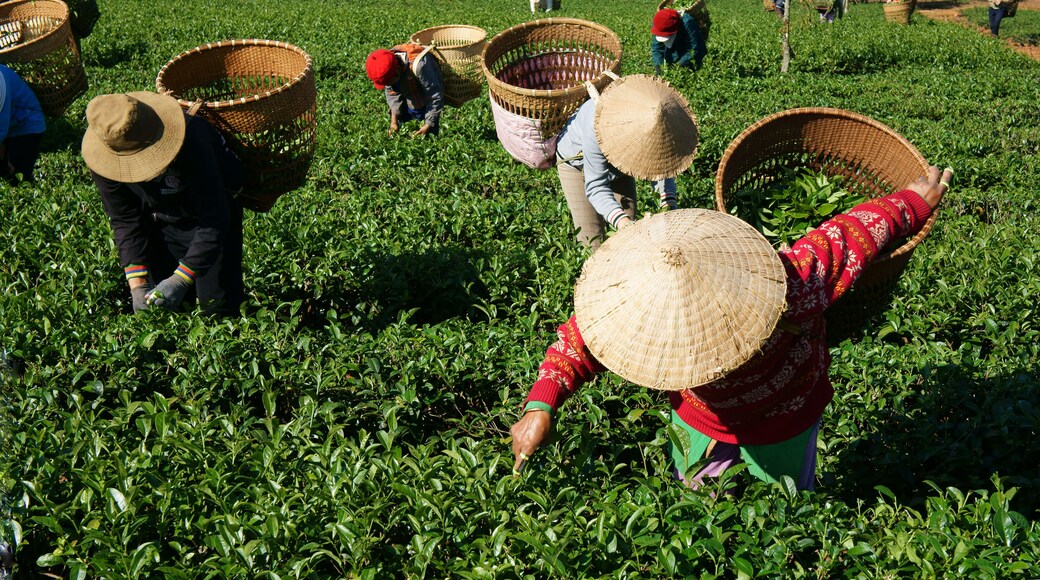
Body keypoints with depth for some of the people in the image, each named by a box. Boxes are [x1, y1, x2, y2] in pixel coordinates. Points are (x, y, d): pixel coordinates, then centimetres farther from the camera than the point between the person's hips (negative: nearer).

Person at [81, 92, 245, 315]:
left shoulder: (191, 140, -38)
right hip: (161, 219, 3)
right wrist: (137, 286, -21)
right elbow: (124, 220, -12)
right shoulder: (104, 161, -25)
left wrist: (180, 280, -36)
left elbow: (214, 221, -32)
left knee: (217, 304, -5)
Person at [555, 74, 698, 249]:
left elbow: (661, 165, -14)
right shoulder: (596, 129, -45)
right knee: (592, 238, -9)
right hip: (577, 161, -4)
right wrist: (622, 222, -55)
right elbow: (596, 187, -40)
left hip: (618, 162, 4)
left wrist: (670, 205, -29)